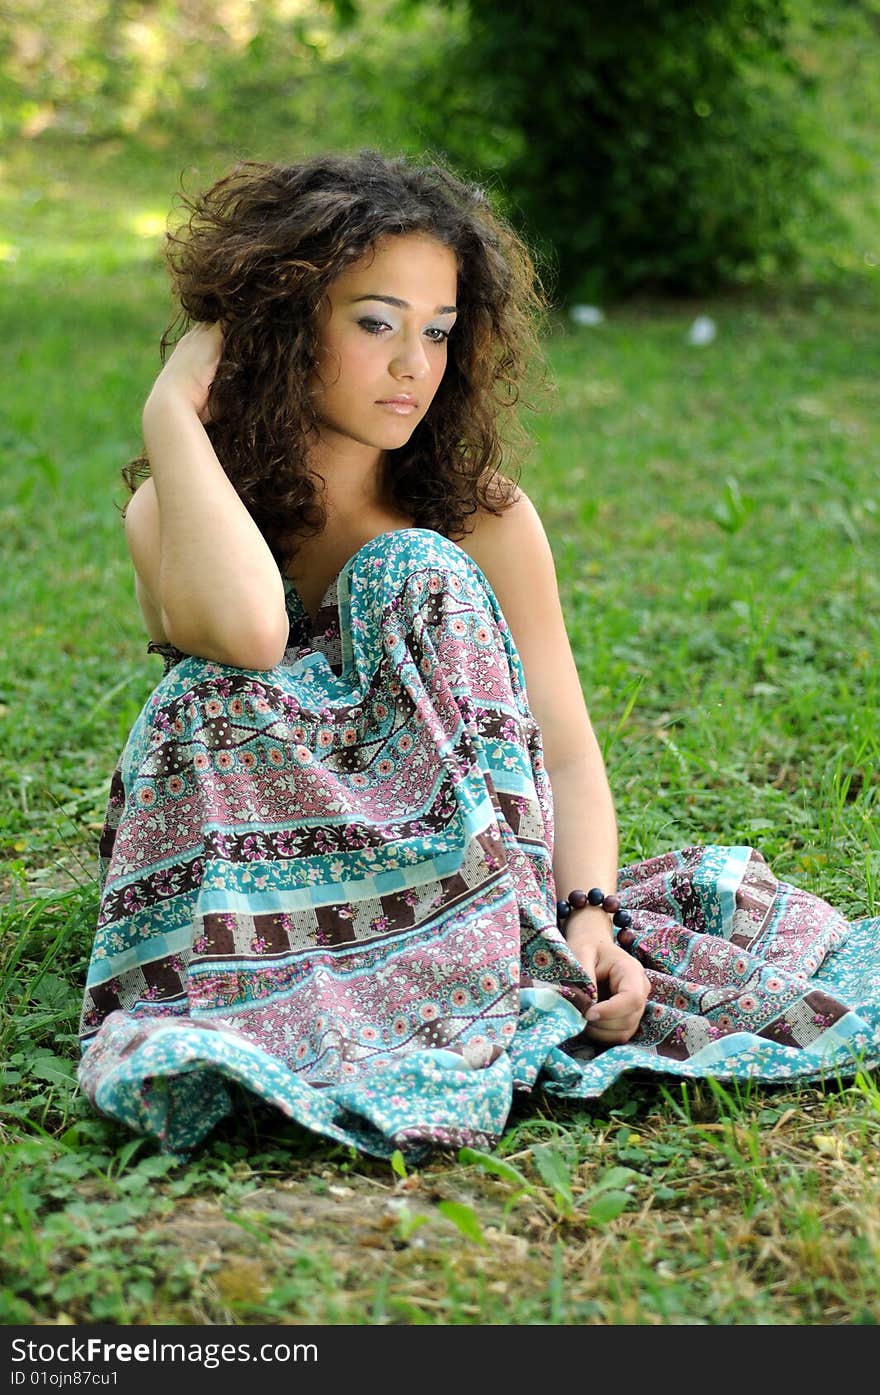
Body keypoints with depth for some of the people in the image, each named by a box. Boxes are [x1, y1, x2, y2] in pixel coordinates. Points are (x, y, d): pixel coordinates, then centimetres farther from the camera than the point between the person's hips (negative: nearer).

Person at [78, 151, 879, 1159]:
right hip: (265, 905, -1)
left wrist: (592, 917, -24)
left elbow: (567, 755, -5)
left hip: (458, 882, 1)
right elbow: (245, 630, -32)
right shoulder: (174, 510, -7)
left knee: (417, 572, -22)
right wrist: (172, 409, -20)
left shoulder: (482, 517, -3)